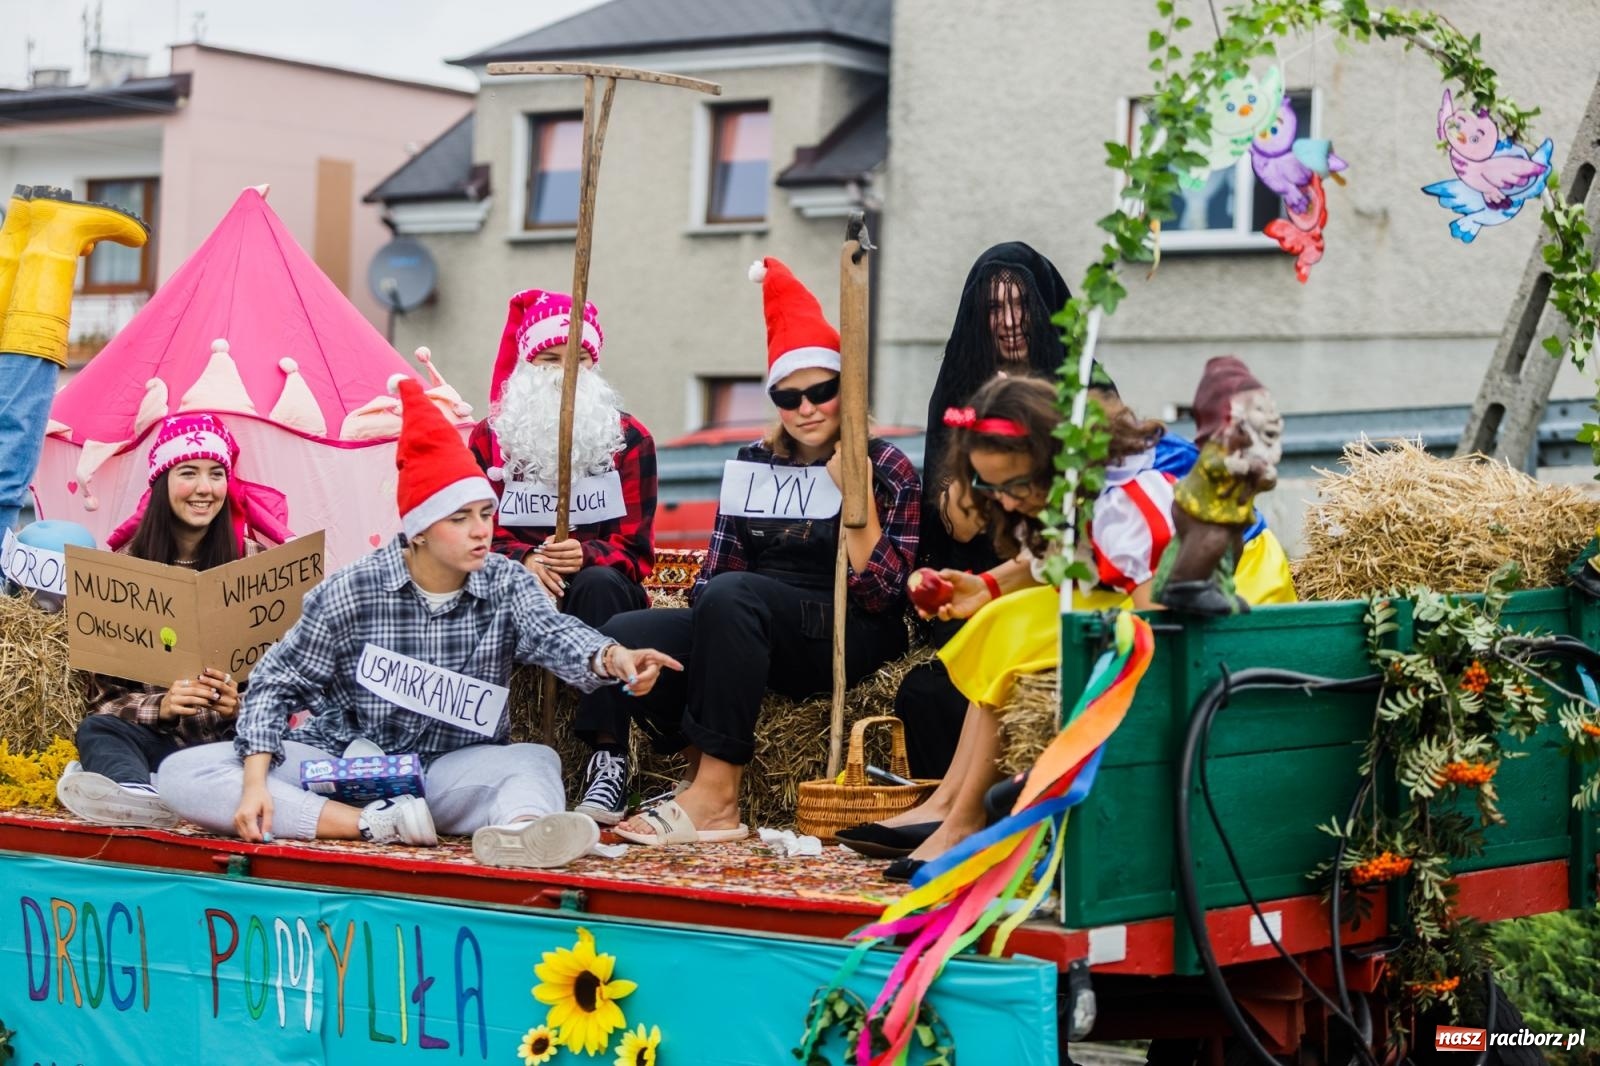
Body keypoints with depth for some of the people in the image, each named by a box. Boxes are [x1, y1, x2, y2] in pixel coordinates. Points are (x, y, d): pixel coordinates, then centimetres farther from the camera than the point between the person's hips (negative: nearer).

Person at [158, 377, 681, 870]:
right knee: (183, 773, -21)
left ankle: (518, 829, -65)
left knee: (535, 761, -29)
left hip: (449, 769, 0)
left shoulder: (506, 586, -6)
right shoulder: (352, 591, -8)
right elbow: (279, 680, -2)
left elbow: (554, 633, -27)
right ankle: (377, 825, -33)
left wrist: (611, 657, -51)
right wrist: (256, 782, -17)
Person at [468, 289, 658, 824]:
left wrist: (586, 556, -25)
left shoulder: (627, 438, 5)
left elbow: (634, 549, -2)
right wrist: (524, 561, -22)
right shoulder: (489, 438, 8)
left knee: (600, 584, -36)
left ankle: (607, 759, -43)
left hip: (599, 586, -1)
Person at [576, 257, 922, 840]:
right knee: (621, 639, -22)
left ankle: (716, 796, -34)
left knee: (733, 595, -36)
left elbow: (878, 593, -6)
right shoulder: (751, 465, 14)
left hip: (848, 640, -4)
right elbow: (717, 572, 10)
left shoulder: (889, 469, 1)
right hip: (752, 638, 5)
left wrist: (859, 494, -14)